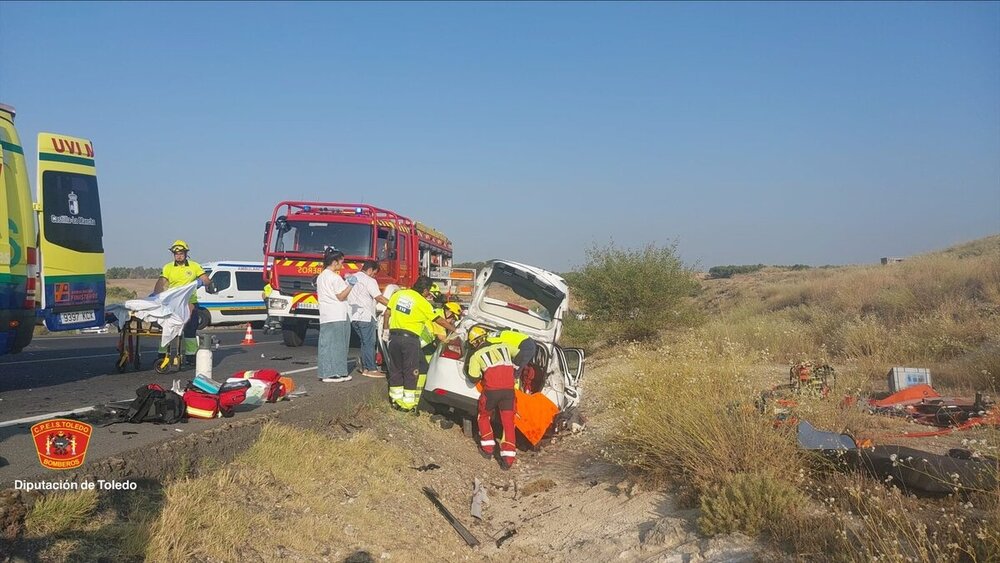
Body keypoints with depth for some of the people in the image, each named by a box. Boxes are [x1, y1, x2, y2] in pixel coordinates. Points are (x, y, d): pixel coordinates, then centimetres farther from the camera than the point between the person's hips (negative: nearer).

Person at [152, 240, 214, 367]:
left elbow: (207, 280, 4)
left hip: (190, 304, 0)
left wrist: (202, 282, -16)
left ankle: (190, 356, 12)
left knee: (190, 330, 4)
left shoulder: (194, 266, 5)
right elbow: (161, 283, -8)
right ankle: (162, 354, 8)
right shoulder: (168, 267, 3)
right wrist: (154, 295, -21)